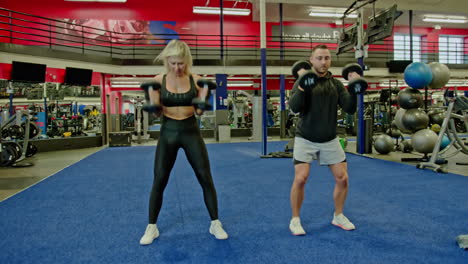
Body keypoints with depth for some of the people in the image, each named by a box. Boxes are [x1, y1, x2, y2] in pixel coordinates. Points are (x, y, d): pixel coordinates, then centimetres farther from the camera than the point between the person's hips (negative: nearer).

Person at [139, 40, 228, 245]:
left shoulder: (195, 79, -3)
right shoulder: (159, 80, -3)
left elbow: (200, 111, -2)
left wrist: (204, 93, -16)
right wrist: (151, 91, -16)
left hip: (191, 131, 0)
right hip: (168, 132, 0)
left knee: (206, 178, 2)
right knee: (159, 181, 4)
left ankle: (215, 224, 20)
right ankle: (152, 227, 23)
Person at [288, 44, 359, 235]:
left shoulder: (336, 84, 6)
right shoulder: (303, 82, -5)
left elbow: (350, 109, -2)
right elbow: (294, 107, -20)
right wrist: (302, 85, -30)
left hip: (330, 140, 4)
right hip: (305, 139, -4)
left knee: (342, 178, 2)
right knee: (300, 179, -13)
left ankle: (338, 216, 24)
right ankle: (295, 219, 7)